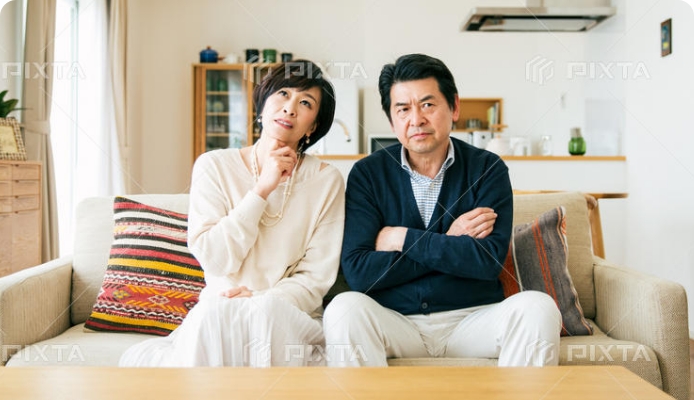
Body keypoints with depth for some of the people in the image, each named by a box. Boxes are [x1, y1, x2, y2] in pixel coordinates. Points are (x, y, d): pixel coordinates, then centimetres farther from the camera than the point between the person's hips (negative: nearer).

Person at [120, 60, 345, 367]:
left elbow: (316, 278, -1)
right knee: (214, 311, -34)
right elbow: (213, 259, -9)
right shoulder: (214, 166, 2)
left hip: (289, 317, 0)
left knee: (269, 309, -34)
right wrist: (262, 189, -13)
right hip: (215, 317, 0)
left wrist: (258, 299, -18)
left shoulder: (326, 181, 1)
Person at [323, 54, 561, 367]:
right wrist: (451, 243, -10)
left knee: (537, 307, -26)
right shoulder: (367, 174, 0)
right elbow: (357, 271, -11)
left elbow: (490, 259, -12)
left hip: (473, 318, 1)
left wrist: (403, 239, -9)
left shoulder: (487, 169, 2)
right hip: (395, 322, 0)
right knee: (345, 308, -30)